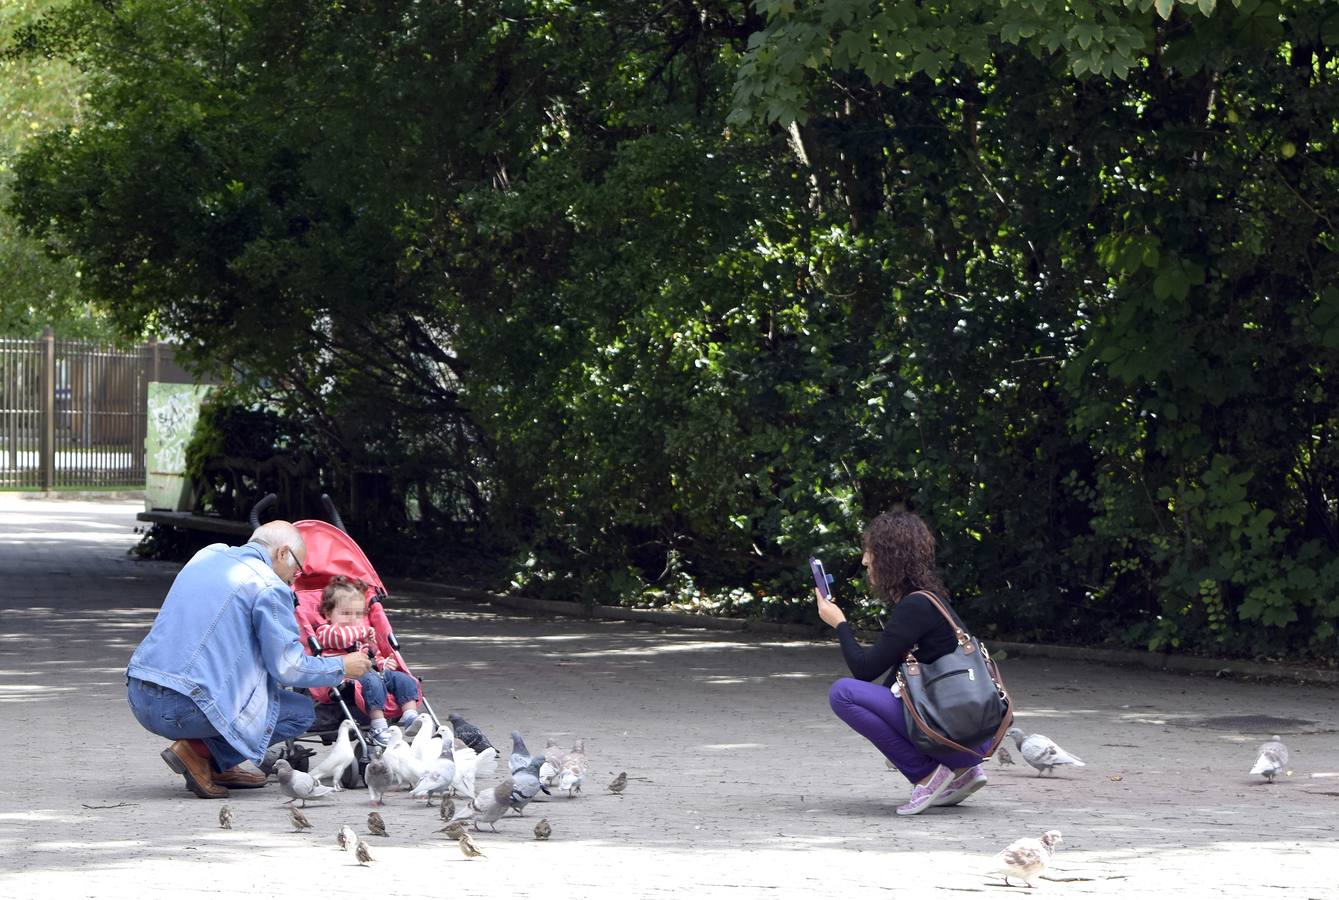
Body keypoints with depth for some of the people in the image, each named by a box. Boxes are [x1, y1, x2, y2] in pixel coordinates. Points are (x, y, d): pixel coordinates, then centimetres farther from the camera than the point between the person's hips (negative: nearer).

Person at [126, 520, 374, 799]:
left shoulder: (208, 555, 18)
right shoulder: (269, 587, -6)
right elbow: (288, 668, -4)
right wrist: (342, 668, 13)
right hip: (185, 708, -8)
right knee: (302, 711, 6)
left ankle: (217, 767, 18)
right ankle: (199, 752, -4)